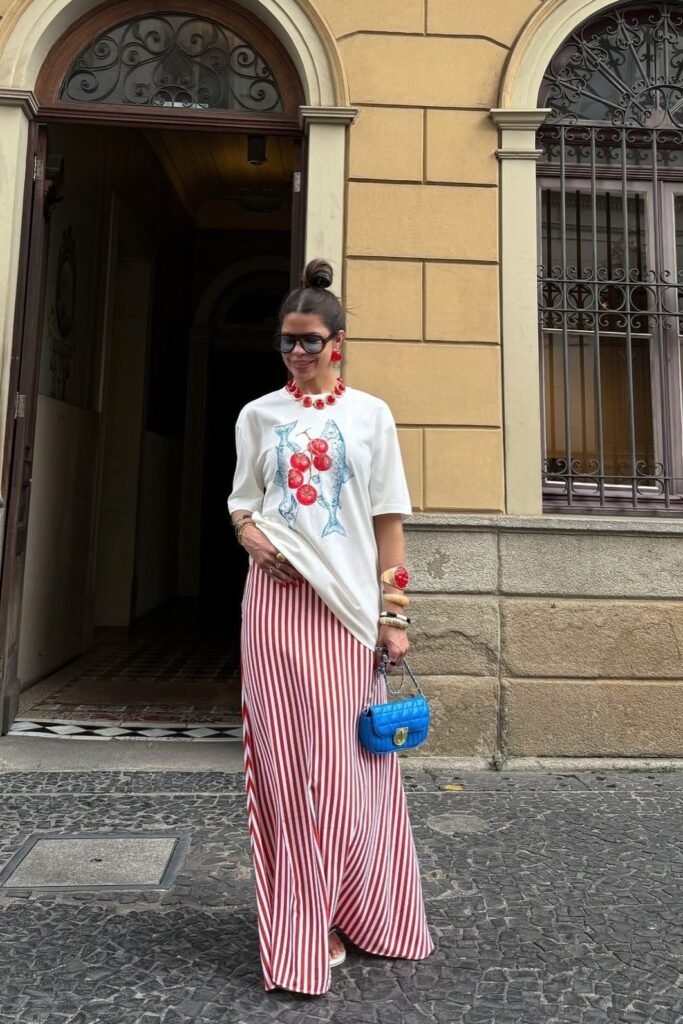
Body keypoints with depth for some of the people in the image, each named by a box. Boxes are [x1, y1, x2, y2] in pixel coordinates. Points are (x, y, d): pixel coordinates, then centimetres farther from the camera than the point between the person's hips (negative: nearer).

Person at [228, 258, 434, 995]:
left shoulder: (370, 414, 6)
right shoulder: (259, 415, 10)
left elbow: (387, 519, 3)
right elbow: (241, 505, 13)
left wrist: (395, 612, -2)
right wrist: (253, 537, -11)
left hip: (347, 602, 0)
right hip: (276, 599, 1)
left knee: (342, 760, 5)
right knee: (285, 758, 4)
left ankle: (331, 915, 28)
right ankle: (304, 926, 21)